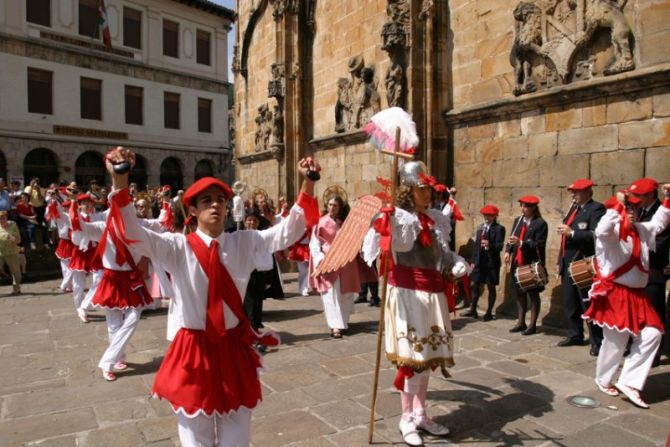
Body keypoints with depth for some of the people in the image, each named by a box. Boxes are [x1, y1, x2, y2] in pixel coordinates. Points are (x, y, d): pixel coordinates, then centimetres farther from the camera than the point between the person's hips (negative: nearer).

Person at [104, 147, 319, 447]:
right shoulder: (177, 247, -8)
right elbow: (133, 234, -20)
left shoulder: (244, 243, -2)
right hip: (193, 349, -2)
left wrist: (308, 184, -18)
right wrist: (119, 181, -35)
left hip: (233, 347, 2)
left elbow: (287, 232, -7)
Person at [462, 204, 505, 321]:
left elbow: (500, 246, -16)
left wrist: (489, 245, -35)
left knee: (491, 287, 6)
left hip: (491, 263, -6)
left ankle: (489, 312, 15)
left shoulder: (499, 229, -7)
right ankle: (473, 310, 22)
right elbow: (476, 245, 12)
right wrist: (473, 261, 10)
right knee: (474, 285, 10)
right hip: (479, 262, 6)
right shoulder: (480, 227, 11)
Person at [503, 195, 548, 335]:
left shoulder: (540, 223, -10)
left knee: (533, 294, 5)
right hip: (518, 263, 7)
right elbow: (512, 238, 13)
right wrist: (508, 251, -5)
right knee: (520, 293, 13)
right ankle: (521, 322, 24)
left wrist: (521, 243, -28)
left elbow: (539, 245, -17)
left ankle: (532, 325, 14)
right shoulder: (518, 220, 11)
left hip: (532, 265, -6)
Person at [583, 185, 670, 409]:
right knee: (615, 340, 1)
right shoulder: (612, 233, -15)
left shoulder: (641, 230, 11)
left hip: (636, 294, 8)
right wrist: (617, 206, -36)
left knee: (652, 334, 2)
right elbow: (601, 230, -39)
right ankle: (603, 380, 24)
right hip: (615, 294, -8)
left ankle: (628, 382, 10)